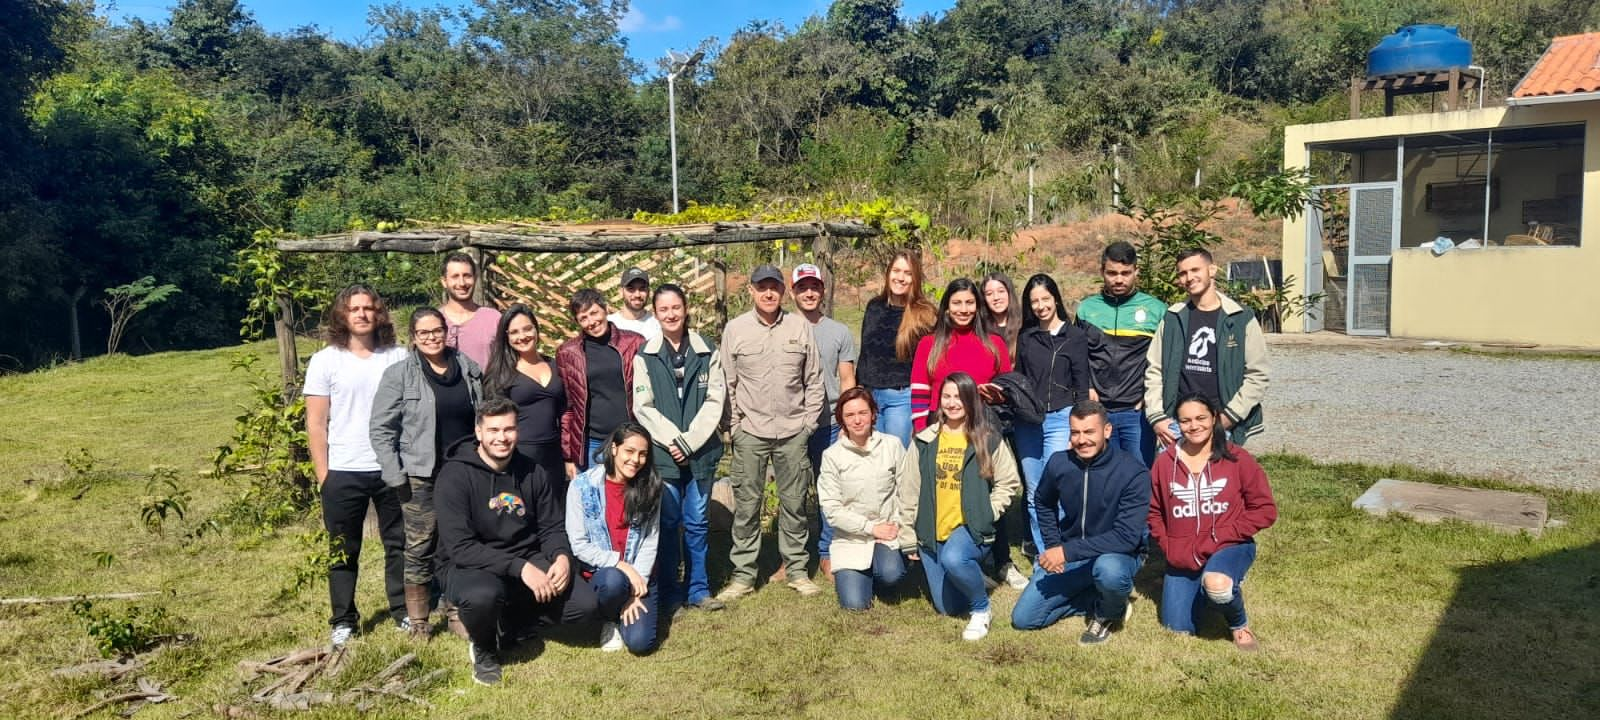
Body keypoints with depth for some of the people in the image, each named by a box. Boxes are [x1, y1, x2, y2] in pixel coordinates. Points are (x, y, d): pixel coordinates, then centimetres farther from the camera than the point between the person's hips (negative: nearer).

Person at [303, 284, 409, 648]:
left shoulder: (398, 357, 2)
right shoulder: (325, 361, -2)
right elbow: (316, 423, -2)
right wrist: (323, 475, -5)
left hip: (392, 468, 1)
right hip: (344, 472, -1)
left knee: (399, 543, 10)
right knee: (344, 551, 10)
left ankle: (404, 611, 23)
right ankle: (343, 620, 22)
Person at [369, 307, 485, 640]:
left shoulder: (469, 369, 7)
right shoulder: (399, 374, -4)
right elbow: (381, 429, -6)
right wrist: (394, 474, -11)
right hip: (421, 477, -3)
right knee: (420, 548, 2)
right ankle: (419, 622, 13)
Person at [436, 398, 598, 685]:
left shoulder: (533, 473, 2)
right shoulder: (455, 475, -15)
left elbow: (553, 527, 7)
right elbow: (460, 548, -21)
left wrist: (562, 556, -16)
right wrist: (519, 567, -28)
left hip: (528, 561, 5)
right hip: (471, 567, -5)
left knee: (586, 605, -13)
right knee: (483, 596, -39)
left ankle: (506, 627, 12)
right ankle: (484, 648, -1)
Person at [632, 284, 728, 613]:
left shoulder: (707, 351, 4)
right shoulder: (644, 356, 2)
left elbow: (715, 400, 0)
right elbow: (643, 407, -2)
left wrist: (690, 441, -9)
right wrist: (673, 441, -11)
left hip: (701, 451, 1)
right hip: (662, 452, -1)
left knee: (697, 522, 8)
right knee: (667, 522, 4)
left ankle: (698, 589, 20)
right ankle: (670, 593, 15)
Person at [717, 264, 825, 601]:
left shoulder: (800, 326, 3)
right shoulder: (735, 328, 1)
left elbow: (814, 379, 8)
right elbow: (727, 382, 5)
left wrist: (809, 420, 3)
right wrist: (734, 423, 0)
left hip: (793, 431, 1)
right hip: (750, 432, -1)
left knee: (794, 502, 9)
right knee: (746, 504, 4)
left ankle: (796, 569, 22)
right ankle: (743, 573, 15)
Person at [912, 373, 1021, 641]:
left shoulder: (988, 440, -2)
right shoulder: (924, 441, 5)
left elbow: (1009, 482, 4)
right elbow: (911, 491, 8)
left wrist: (987, 513, -8)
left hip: (971, 527, -4)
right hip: (931, 533, 4)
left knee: (953, 559, -38)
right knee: (948, 607, 6)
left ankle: (981, 609, -9)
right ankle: (973, 578, 40)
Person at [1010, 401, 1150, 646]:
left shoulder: (1133, 473, -22)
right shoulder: (1059, 463, -8)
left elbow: (1127, 536, -27)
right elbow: (1043, 503, 14)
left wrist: (1068, 551, -30)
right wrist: (1053, 546, 1)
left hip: (1118, 554, -4)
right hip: (1067, 556, 4)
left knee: (1108, 570, -42)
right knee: (1022, 618, -4)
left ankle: (1109, 612, -4)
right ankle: (1100, 599, 11)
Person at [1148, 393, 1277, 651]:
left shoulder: (1237, 459, -8)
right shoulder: (1164, 463, 0)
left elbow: (1265, 510, -6)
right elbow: (1154, 513, 9)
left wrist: (1222, 535, -15)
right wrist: (1170, 549, -5)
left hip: (1230, 547, -3)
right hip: (1183, 558, 4)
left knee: (1215, 583, -38)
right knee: (1179, 628, -1)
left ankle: (1239, 626, -2)